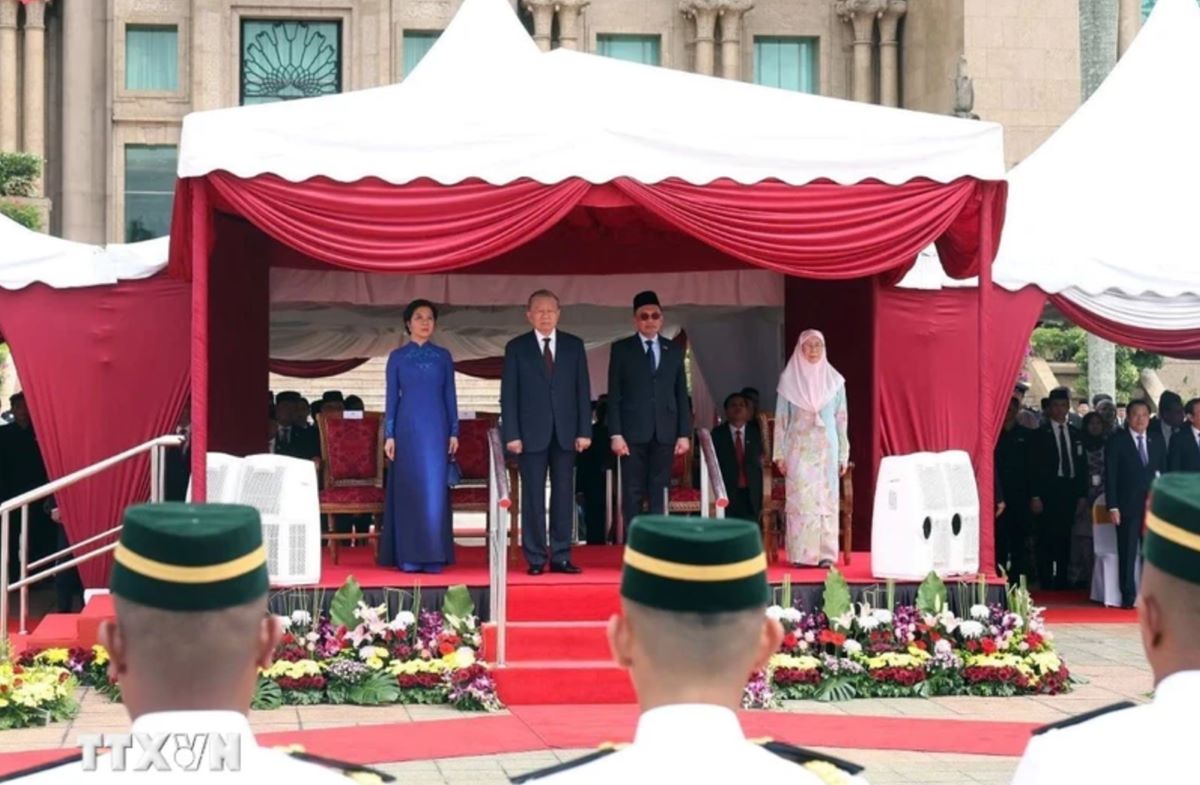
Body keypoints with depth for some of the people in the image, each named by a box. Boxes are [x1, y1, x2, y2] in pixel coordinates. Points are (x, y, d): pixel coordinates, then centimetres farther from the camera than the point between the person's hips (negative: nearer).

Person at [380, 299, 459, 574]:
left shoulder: (443, 356, 9)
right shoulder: (397, 357, 6)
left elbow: (450, 396, 9)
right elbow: (392, 398, 4)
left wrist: (454, 431, 2)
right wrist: (389, 435, -3)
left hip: (436, 429, 1)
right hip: (408, 428, -1)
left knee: (435, 491, -2)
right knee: (408, 491, 0)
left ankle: (433, 556, 2)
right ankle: (409, 556, 4)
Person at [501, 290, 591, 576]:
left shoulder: (574, 345, 8)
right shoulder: (516, 348, 3)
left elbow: (583, 391, 7)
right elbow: (508, 395, 0)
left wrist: (584, 431, 0)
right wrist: (512, 434, -7)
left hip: (565, 433, 2)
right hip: (532, 433, -2)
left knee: (564, 495, 3)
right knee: (533, 498, 0)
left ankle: (561, 557, 8)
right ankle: (535, 559, 6)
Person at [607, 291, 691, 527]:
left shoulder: (674, 350, 11)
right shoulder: (621, 349, 4)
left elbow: (682, 394, 10)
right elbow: (614, 395, 0)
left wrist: (684, 433, 3)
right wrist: (615, 434, -8)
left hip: (665, 432, 2)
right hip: (633, 432, -2)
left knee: (659, 493, 3)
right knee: (633, 493, 0)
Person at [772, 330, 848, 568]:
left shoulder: (835, 380, 7)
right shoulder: (789, 379, 4)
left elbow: (841, 420, 9)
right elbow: (781, 419, 4)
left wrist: (843, 455, 4)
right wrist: (780, 454, -2)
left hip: (826, 448, 1)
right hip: (798, 449, -1)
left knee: (827, 499, -1)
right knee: (800, 500, -5)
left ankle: (826, 553, 1)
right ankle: (801, 554, -3)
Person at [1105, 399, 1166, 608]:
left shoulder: (1157, 439, 9)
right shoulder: (1117, 442, -1)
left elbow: (1164, 470, 10)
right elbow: (1110, 476, -3)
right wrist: (1113, 507, -9)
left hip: (1153, 504, 3)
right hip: (1128, 506, -3)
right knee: (1127, 554, 0)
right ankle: (1128, 597, 8)